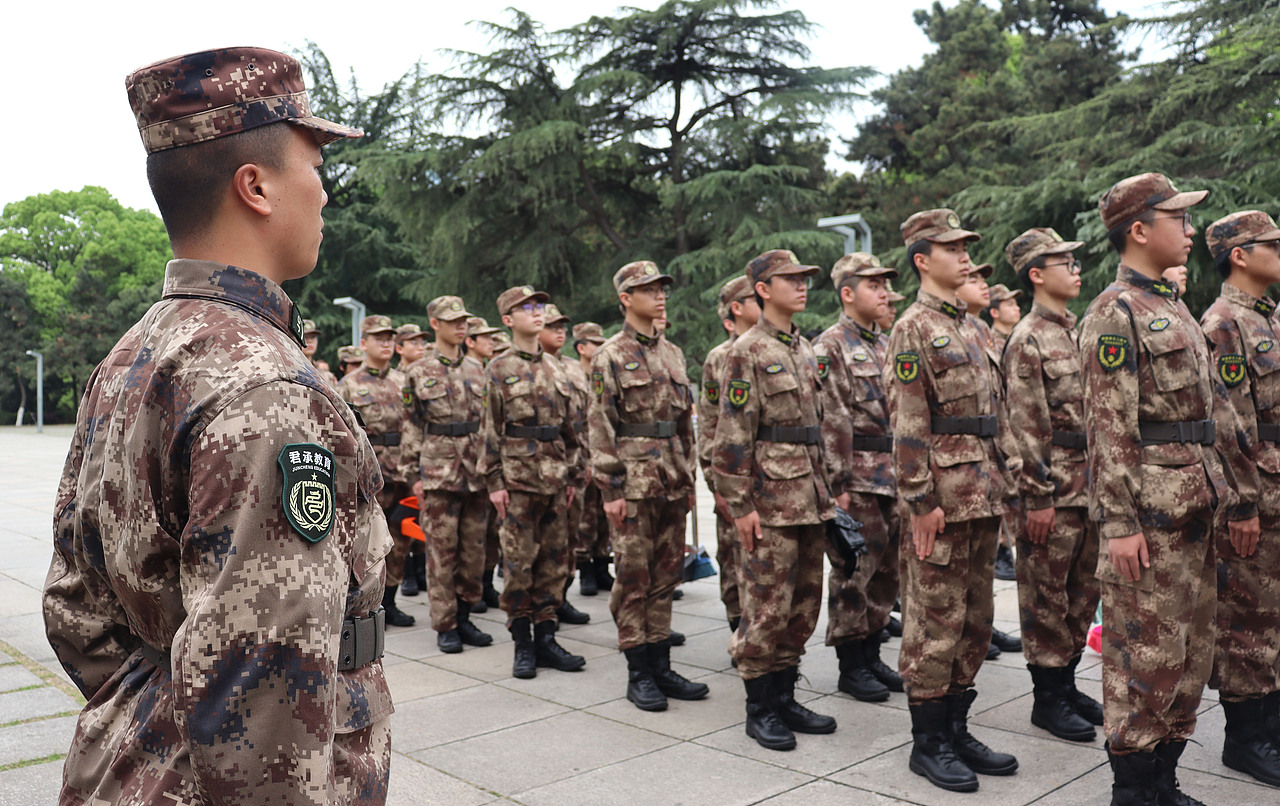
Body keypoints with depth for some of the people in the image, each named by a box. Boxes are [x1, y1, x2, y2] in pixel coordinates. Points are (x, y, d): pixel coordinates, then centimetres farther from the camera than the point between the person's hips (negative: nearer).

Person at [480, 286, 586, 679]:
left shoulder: (555, 367, 13)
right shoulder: (498, 370, -1)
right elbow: (490, 429, -3)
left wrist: (572, 474, 12)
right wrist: (494, 481, -8)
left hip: (554, 479, 5)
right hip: (518, 478, -5)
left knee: (554, 559, 7)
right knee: (519, 562, 0)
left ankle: (545, 638, 17)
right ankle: (523, 643, 10)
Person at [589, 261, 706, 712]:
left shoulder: (672, 354, 14)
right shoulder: (611, 356, -5)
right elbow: (600, 426, -9)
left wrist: (688, 479, 15)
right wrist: (610, 488, -14)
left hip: (672, 483, 6)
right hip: (634, 481, -6)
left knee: (666, 574, 10)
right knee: (633, 577, 0)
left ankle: (660, 665, 20)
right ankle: (638, 674, 10)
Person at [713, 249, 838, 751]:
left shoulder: (804, 349, 16)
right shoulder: (748, 351, -8)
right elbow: (732, 436, -12)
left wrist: (824, 490, 18)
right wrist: (740, 503, -16)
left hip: (810, 497, 8)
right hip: (770, 498, -8)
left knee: (804, 604, 12)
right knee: (768, 606, -2)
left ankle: (784, 698, 24)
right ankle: (760, 709, 11)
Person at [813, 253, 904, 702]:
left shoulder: (887, 346, 16)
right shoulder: (831, 346, -8)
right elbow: (832, 419, -14)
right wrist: (840, 482, -17)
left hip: (894, 476, 8)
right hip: (857, 476, -8)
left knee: (886, 570, 12)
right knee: (853, 572, -1)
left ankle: (871, 655, 24)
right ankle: (850, 665, 9)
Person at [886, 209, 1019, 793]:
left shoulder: (969, 327, 17)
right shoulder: (913, 330, -9)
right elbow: (907, 424, -15)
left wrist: (999, 484, 16)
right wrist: (920, 502, -18)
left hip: (983, 497, 9)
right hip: (942, 498, -9)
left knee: (975, 619, 14)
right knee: (935, 622, 0)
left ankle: (956, 728, 25)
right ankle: (928, 742, 11)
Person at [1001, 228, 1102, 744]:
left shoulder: (1078, 333, 15)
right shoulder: (1028, 340, -11)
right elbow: (1026, 426, -15)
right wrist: (1039, 498, -17)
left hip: (1089, 483, 9)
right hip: (1052, 487, -8)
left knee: (1083, 591, 14)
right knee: (1047, 594, 1)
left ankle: (1067, 683, 26)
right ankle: (1048, 698, 11)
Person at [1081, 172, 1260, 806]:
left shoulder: (1176, 308, 18)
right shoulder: (1115, 313, -10)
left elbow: (1216, 409, 20)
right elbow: (1109, 426, -17)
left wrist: (1240, 497, 18)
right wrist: (1117, 521, -21)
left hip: (1195, 507, 9)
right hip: (1150, 508, -9)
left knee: (1191, 648, 14)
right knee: (1146, 649, -2)